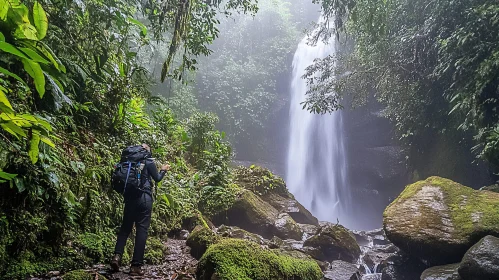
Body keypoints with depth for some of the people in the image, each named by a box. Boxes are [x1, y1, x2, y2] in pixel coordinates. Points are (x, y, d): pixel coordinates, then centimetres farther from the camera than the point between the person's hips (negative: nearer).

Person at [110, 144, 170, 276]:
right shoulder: (149, 162, 0)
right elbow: (157, 178, 8)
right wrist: (163, 170, 25)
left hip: (130, 197, 4)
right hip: (144, 197, -4)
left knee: (125, 227, 13)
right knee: (142, 229, -3)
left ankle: (117, 255, -5)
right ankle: (136, 265, -5)